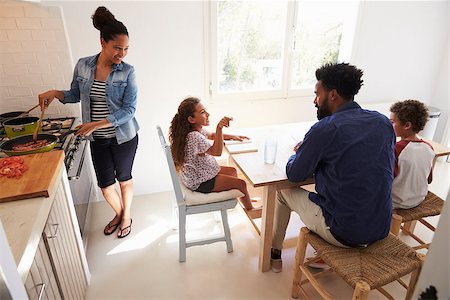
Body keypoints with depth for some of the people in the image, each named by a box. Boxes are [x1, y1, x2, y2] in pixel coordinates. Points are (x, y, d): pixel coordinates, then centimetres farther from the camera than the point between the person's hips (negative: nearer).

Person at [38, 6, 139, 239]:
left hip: (123, 136, -3)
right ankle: (118, 213, 41)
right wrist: (55, 93, -7)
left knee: (124, 178, 15)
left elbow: (129, 110, -18)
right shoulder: (82, 66, -4)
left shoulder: (127, 72, -14)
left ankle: (127, 216, 39)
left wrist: (96, 124, -23)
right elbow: (76, 95, 12)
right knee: (105, 184, 11)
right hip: (97, 140, 3)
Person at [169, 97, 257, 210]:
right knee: (241, 183, -2)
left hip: (195, 174, 10)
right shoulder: (194, 137, -33)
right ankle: (250, 210, 24)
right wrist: (219, 128, -53)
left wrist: (232, 136, 12)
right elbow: (217, 152, -43)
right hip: (199, 182, -10)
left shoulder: (197, 130, -1)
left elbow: (211, 135, 19)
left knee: (232, 171, 24)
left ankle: (244, 200, 43)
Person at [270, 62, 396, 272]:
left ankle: (275, 253, 31)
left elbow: (294, 174, -10)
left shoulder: (325, 129, -19)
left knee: (284, 191, 13)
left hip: (343, 234, -6)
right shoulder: (383, 122, 0)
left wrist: (299, 152, 11)